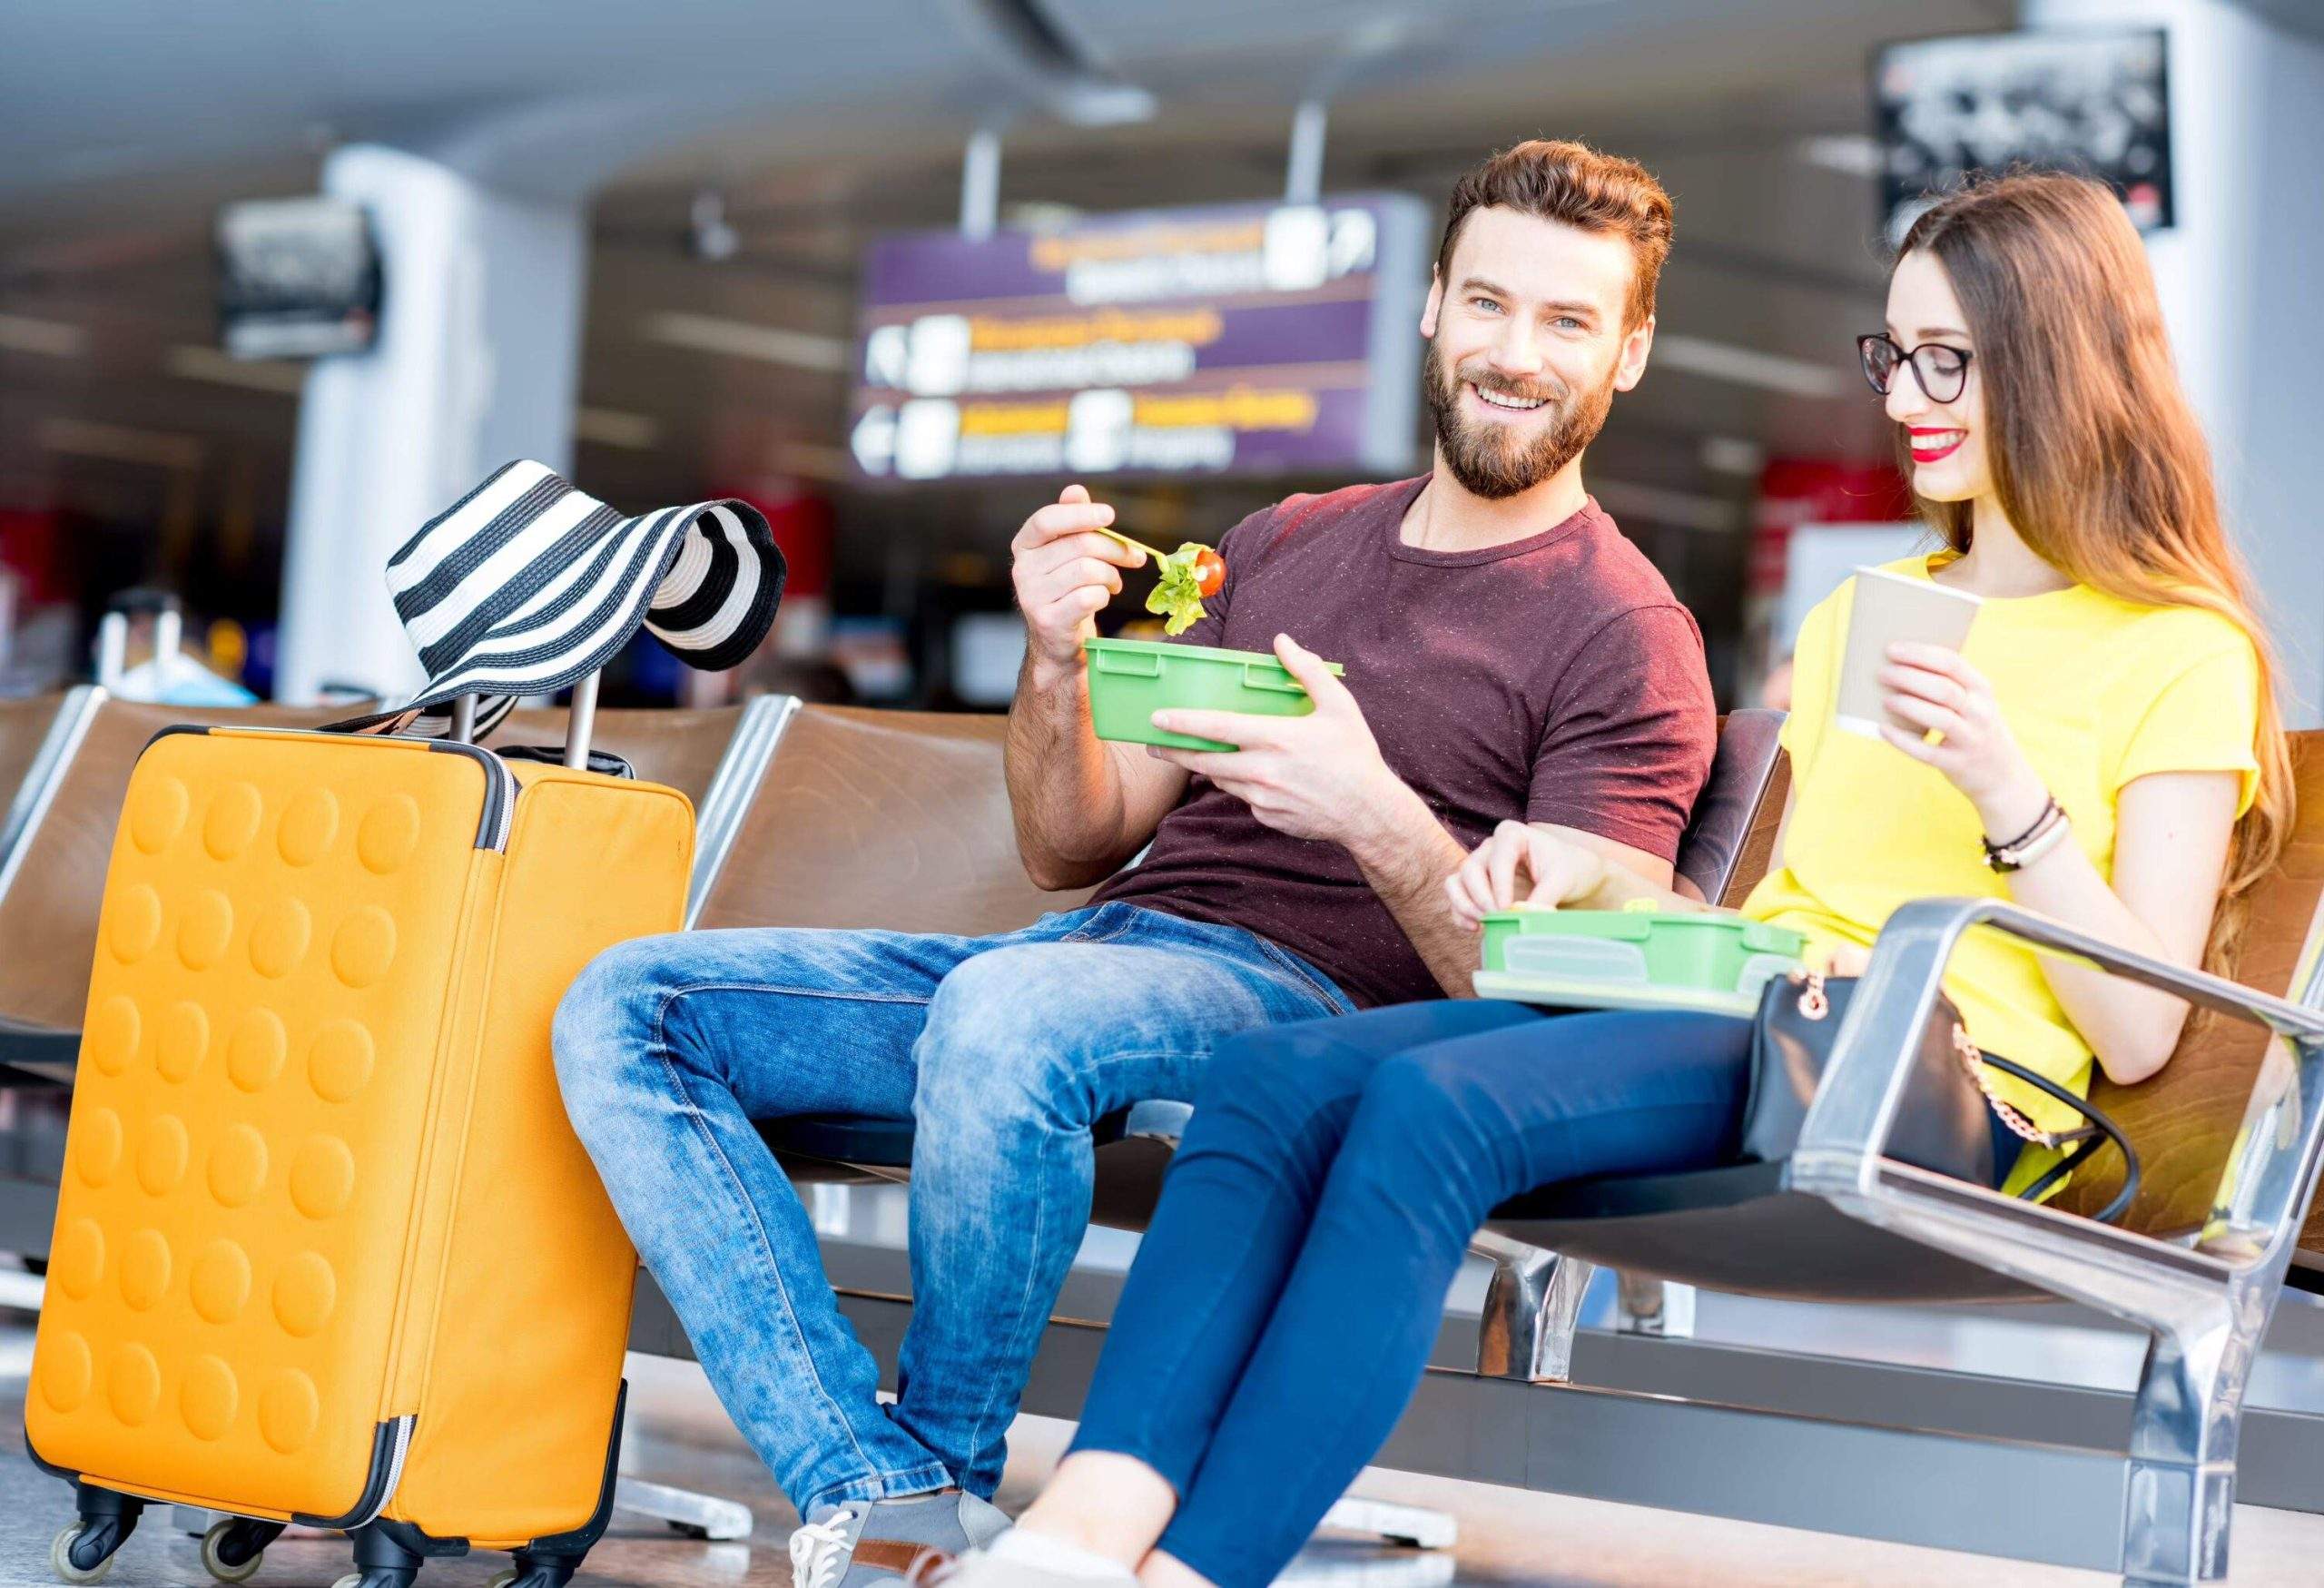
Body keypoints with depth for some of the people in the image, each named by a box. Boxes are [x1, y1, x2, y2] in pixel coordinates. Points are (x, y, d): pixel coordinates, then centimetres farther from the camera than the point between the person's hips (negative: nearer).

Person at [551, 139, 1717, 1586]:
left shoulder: (1627, 639, 1)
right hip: (1103, 949, 7)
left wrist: (1376, 817, -24)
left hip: (1297, 996, -7)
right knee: (627, 1008, -10)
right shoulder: (1283, 547, 21)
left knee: (1003, 1012, -40)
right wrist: (1059, 663, -1)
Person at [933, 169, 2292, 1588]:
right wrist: (1596, 875, 8)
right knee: (1274, 1077, -21)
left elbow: (2140, 1032, -3)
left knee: (1432, 1105, -32)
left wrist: (2010, 795, -15)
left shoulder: (2179, 657, 5)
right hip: (1740, 1028, 7)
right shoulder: (1866, 614, 29)